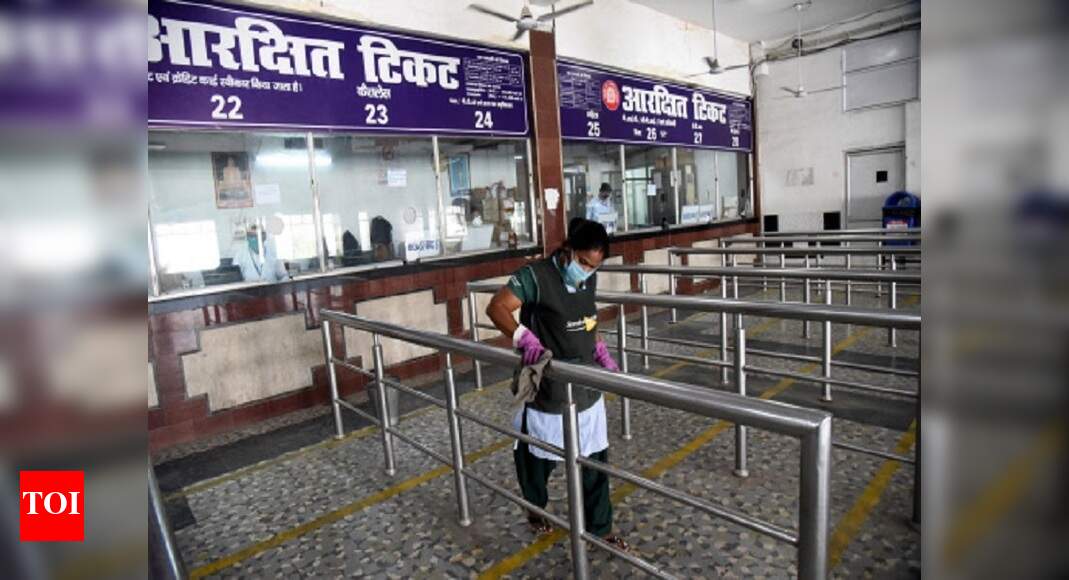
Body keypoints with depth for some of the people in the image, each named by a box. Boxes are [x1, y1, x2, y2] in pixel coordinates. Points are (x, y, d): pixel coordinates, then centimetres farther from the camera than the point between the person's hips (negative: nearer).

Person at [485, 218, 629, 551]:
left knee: (594, 459, 12)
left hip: (587, 386, 6)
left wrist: (600, 350, 9)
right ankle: (536, 510, 44)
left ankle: (600, 527, 31)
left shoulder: (589, 279, 4)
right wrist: (523, 336, -39)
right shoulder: (536, 276, -18)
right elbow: (496, 307, -24)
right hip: (548, 388, -5)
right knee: (539, 458, 16)